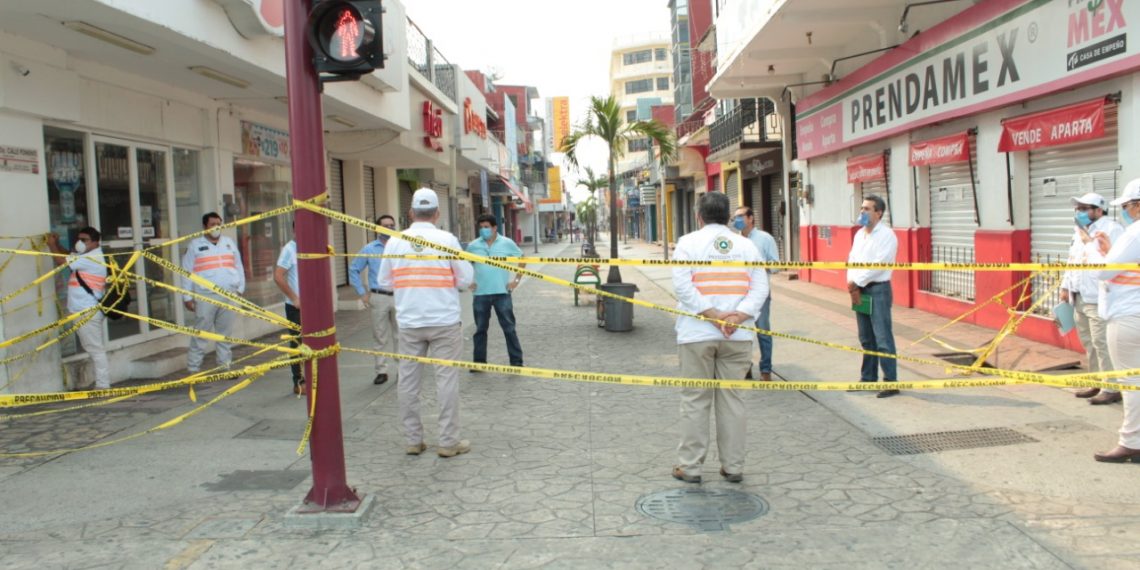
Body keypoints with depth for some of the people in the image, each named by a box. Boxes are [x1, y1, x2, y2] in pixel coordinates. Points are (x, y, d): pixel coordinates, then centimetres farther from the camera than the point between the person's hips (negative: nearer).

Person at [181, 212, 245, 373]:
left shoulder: (229, 242, 16)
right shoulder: (195, 245, 4)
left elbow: (238, 266, 18)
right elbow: (187, 273, 2)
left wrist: (240, 287, 10)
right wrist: (187, 297, -3)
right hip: (206, 296, -4)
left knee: (225, 333, 8)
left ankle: (225, 365, 16)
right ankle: (193, 368, 2)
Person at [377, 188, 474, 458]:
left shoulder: (395, 242, 0)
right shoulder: (447, 239, -7)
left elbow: (383, 282, 7)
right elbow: (466, 278, -5)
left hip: (409, 323, 3)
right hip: (444, 322, -3)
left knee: (408, 380, 11)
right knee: (447, 379, 3)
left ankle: (413, 440, 18)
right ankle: (449, 441, 6)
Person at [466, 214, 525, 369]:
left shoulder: (507, 243, -1)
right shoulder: (473, 246, 3)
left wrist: (516, 280, 1)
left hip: (502, 292, -2)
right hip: (480, 294, 2)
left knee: (509, 327, 1)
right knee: (480, 329, 10)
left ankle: (516, 362, 8)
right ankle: (479, 362, 20)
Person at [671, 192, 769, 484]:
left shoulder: (688, 243, -1)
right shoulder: (746, 244, 8)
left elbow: (682, 284, -12)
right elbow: (760, 287, -1)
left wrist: (713, 314, -13)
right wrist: (738, 316, -11)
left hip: (697, 334, -2)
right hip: (737, 336, 3)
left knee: (695, 400, 6)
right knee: (732, 399, 10)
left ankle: (689, 466, 11)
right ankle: (733, 467, 16)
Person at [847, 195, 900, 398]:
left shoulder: (886, 235, -9)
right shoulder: (859, 234, 15)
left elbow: (879, 265, -17)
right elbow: (852, 260, 10)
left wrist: (857, 282, -13)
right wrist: (852, 285, -5)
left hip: (878, 290, -8)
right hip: (859, 290, 8)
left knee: (882, 338, -7)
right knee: (866, 338, 14)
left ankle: (890, 381, -2)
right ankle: (868, 378, 23)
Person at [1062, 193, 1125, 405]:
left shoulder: (1112, 229, -9)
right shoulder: (1080, 231, 19)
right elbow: (1072, 261, 26)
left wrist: (1088, 241, -17)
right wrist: (1066, 286, 23)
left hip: (1099, 299, -9)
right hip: (1080, 298, 9)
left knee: (1102, 344, -9)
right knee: (1089, 343, 15)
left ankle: (1111, 389, -3)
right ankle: (1097, 383, 25)